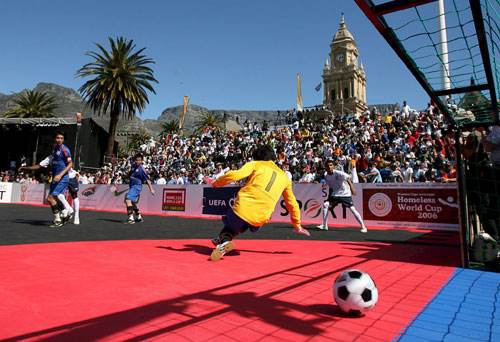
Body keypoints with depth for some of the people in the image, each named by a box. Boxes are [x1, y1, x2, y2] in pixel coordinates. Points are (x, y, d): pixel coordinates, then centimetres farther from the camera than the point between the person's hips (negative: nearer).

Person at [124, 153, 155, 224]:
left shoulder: (141, 169, -14)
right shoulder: (133, 166, 7)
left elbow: (147, 179, -16)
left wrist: (151, 189, -20)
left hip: (137, 186, -9)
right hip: (132, 186, 9)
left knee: (128, 200, -23)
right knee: (133, 202, 19)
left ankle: (131, 218, -26)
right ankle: (139, 217, 36)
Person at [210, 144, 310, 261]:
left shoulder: (255, 164, 11)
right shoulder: (284, 176, 20)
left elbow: (235, 175, -6)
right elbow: (292, 203, 27)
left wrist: (216, 183, 10)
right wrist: (297, 225, 38)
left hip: (243, 207, -3)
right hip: (260, 219, 4)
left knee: (230, 226, 23)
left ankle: (224, 241, -6)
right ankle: (224, 240, 10)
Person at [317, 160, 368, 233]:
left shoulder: (338, 173, -20)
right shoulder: (326, 175, -1)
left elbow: (348, 179, -32)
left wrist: (352, 188, -45)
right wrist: (330, 195, 9)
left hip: (345, 194, -5)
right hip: (335, 194, 5)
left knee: (352, 209, -12)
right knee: (325, 205, -11)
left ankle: (363, 227, 0)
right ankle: (324, 225, 0)